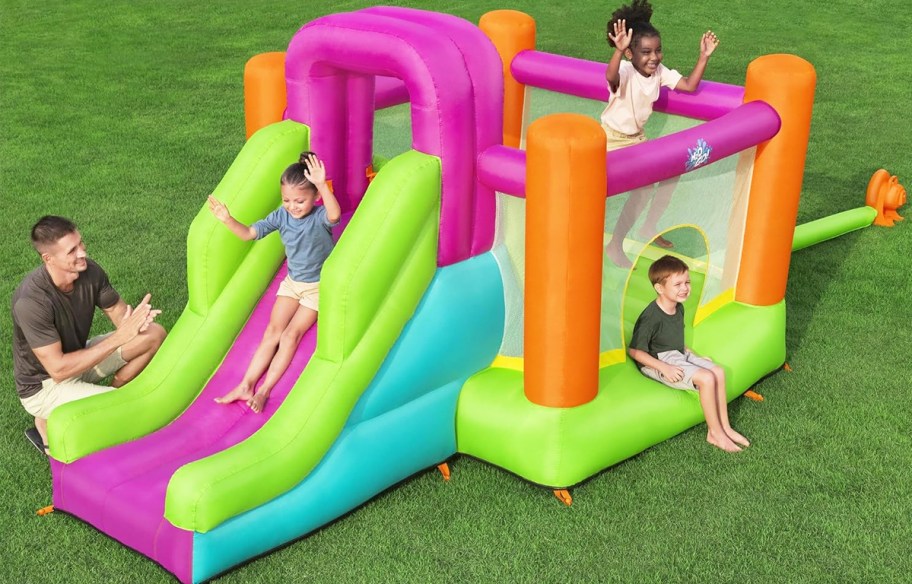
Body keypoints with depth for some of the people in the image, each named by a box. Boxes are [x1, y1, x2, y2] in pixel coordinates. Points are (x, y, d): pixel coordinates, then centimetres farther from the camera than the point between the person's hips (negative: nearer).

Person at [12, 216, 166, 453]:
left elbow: (117, 310, -2)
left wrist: (135, 321, -28)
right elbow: (58, 369, -32)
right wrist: (119, 338, -33)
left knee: (154, 335, -4)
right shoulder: (30, 301, -34)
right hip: (44, 386, -7)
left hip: (78, 358, 7)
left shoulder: (89, 271, -16)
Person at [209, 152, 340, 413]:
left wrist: (323, 185, -62)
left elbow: (335, 215, -48)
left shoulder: (320, 217, -22)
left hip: (318, 287, -5)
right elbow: (248, 233, -3)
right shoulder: (281, 216, -7)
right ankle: (246, 386, -7)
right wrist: (227, 220, -22)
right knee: (272, 332, -4)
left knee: (291, 335, -12)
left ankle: (264, 391, -10)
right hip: (292, 282, 5)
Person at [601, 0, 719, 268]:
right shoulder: (625, 71, -27)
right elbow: (610, 77, -52)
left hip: (636, 137, 8)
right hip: (612, 138, -8)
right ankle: (615, 246, -4)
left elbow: (689, 85, -8)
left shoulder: (660, 72, -6)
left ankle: (648, 227, 26)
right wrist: (618, 50, -68)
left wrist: (703, 57, -17)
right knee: (643, 187, -20)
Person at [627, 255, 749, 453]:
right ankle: (714, 433, -8)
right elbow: (634, 351, -21)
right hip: (659, 361, -9)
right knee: (706, 378, -23)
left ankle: (725, 427, 2)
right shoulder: (651, 317, -23)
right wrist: (664, 368, -24)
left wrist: (693, 355, 10)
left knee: (718, 372, -7)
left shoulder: (679, 308, 6)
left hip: (679, 355, 9)